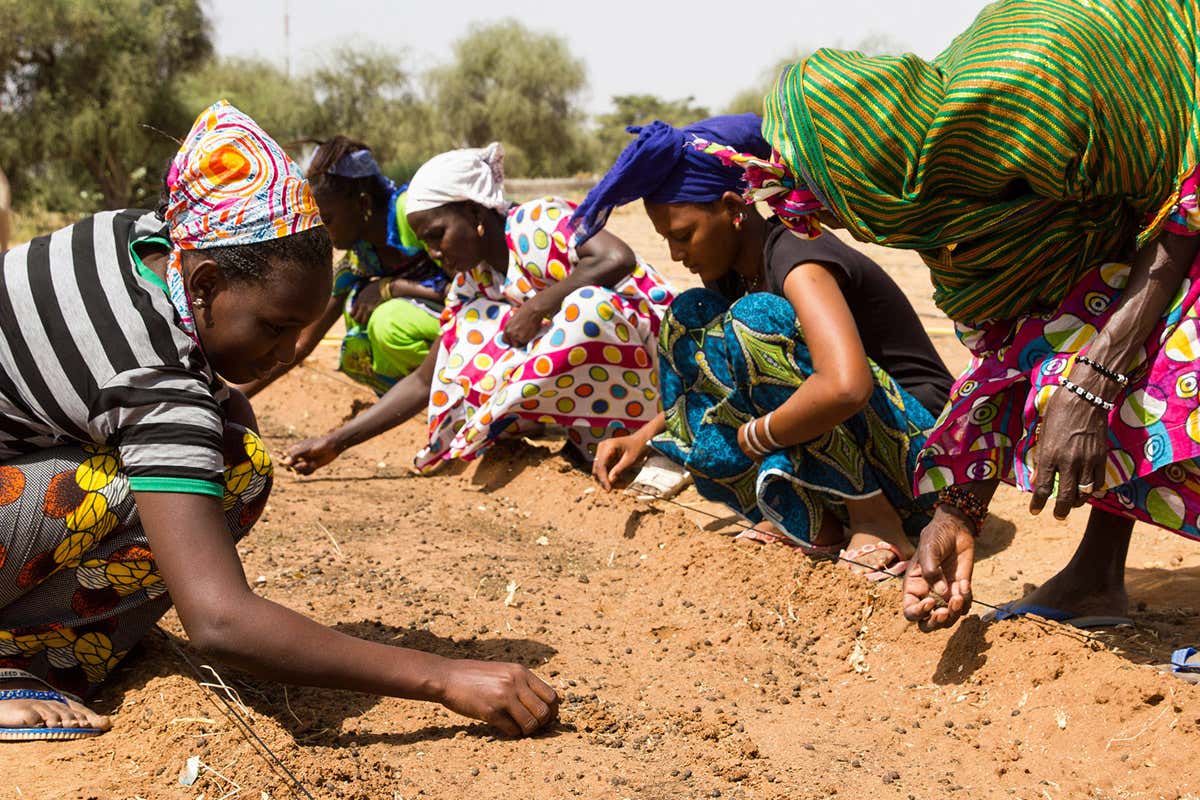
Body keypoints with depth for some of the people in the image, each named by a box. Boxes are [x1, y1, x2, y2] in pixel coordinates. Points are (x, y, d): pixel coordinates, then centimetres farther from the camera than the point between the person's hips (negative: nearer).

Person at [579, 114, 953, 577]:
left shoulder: (797, 261, -22)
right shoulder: (731, 271, 5)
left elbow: (845, 388, -40)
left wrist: (752, 437, -26)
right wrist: (643, 438, 4)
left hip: (914, 448, -9)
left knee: (757, 319, -27)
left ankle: (874, 518, -18)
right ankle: (811, 521, -5)